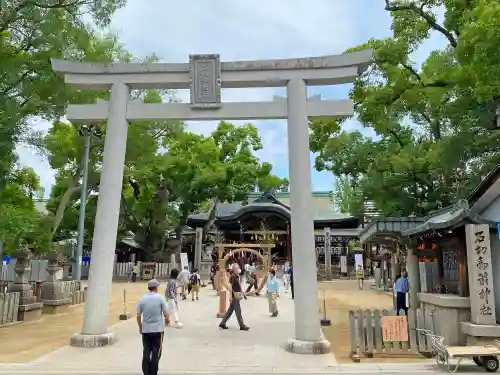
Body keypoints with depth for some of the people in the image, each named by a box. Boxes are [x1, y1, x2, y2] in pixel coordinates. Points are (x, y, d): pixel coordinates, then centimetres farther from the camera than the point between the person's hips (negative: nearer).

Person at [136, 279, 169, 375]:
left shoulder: (143, 299, 0)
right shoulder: (160, 298, -8)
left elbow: (138, 315, 2)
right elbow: (166, 314, -7)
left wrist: (140, 327, 16)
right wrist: (166, 321, 14)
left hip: (145, 330, 3)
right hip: (157, 329, -3)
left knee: (146, 352, 11)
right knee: (156, 352, 7)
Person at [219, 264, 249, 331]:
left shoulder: (237, 276, 13)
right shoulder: (233, 277, -16)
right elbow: (229, 286, -21)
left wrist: (243, 293, 21)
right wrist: (231, 297, -23)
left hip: (237, 296, 10)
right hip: (235, 296, -10)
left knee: (230, 310, 14)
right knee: (238, 311, -2)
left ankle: (222, 323, 20)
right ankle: (242, 326, 6)